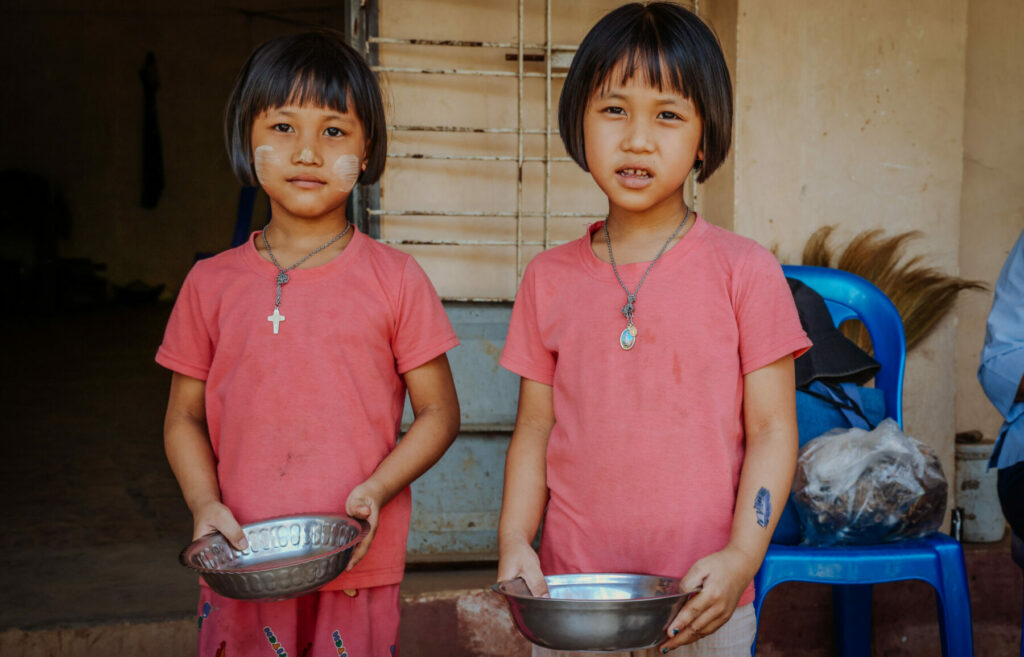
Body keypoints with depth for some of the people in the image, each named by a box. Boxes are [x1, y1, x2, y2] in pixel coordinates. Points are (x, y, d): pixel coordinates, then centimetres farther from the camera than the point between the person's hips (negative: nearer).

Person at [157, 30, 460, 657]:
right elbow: (185, 417, 10)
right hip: (241, 572, 2)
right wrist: (206, 505, -7)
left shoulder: (395, 279, -2)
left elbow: (439, 412, 1)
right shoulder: (212, 282, 4)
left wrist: (376, 490, -13)